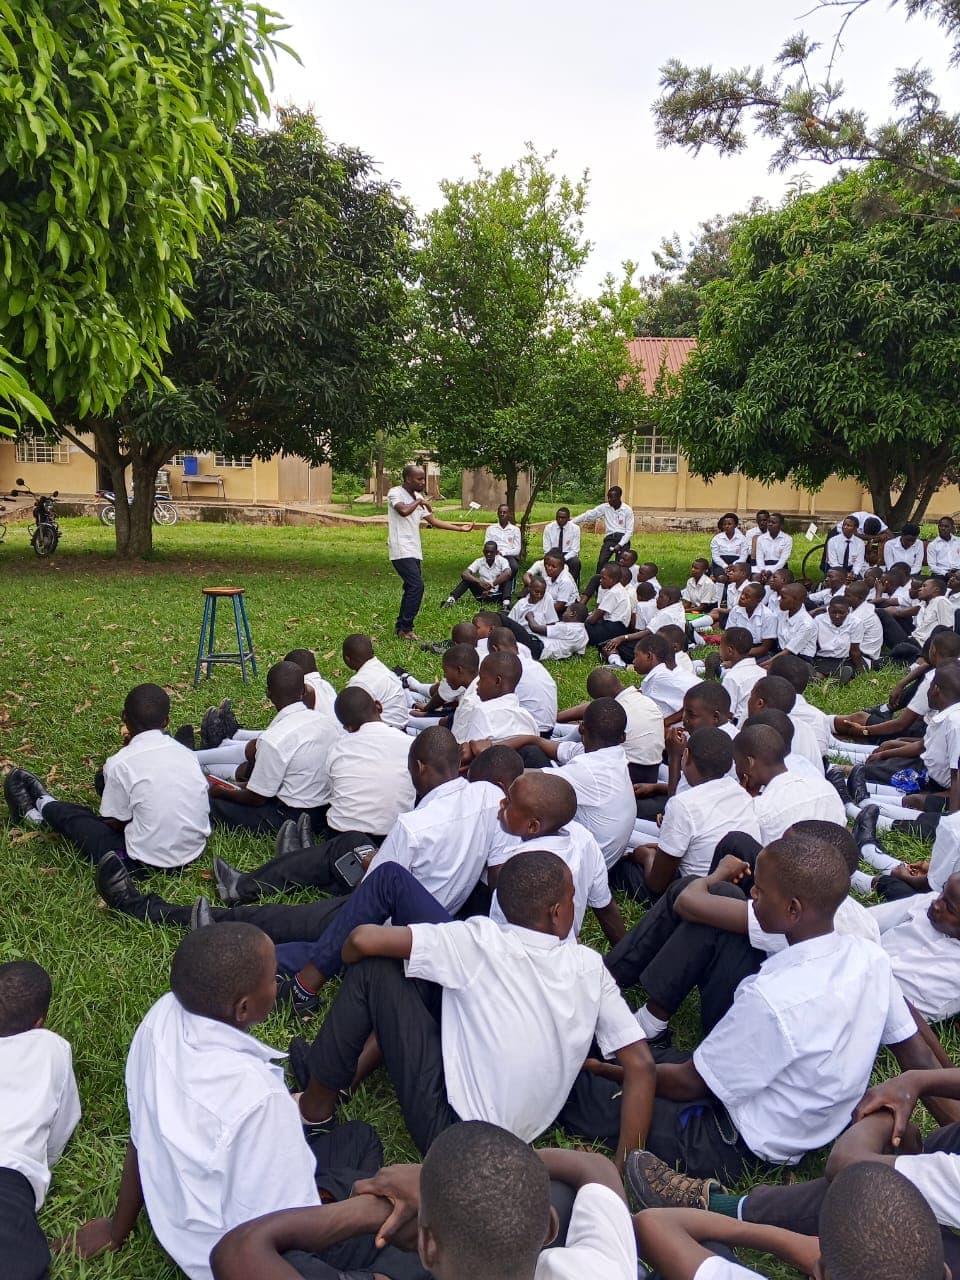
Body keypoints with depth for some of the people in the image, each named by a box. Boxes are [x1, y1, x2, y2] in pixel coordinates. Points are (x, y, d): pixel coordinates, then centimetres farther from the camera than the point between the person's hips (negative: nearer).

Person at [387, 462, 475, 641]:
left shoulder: (418, 497, 15)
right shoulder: (395, 492, -9)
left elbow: (434, 521, 16)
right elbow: (403, 511, -30)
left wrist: (461, 529, 12)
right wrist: (418, 502, -12)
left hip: (414, 551, 8)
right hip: (401, 550, -8)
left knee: (412, 588, 9)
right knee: (417, 586, -16)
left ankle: (402, 627, 18)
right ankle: (405, 628, -8)